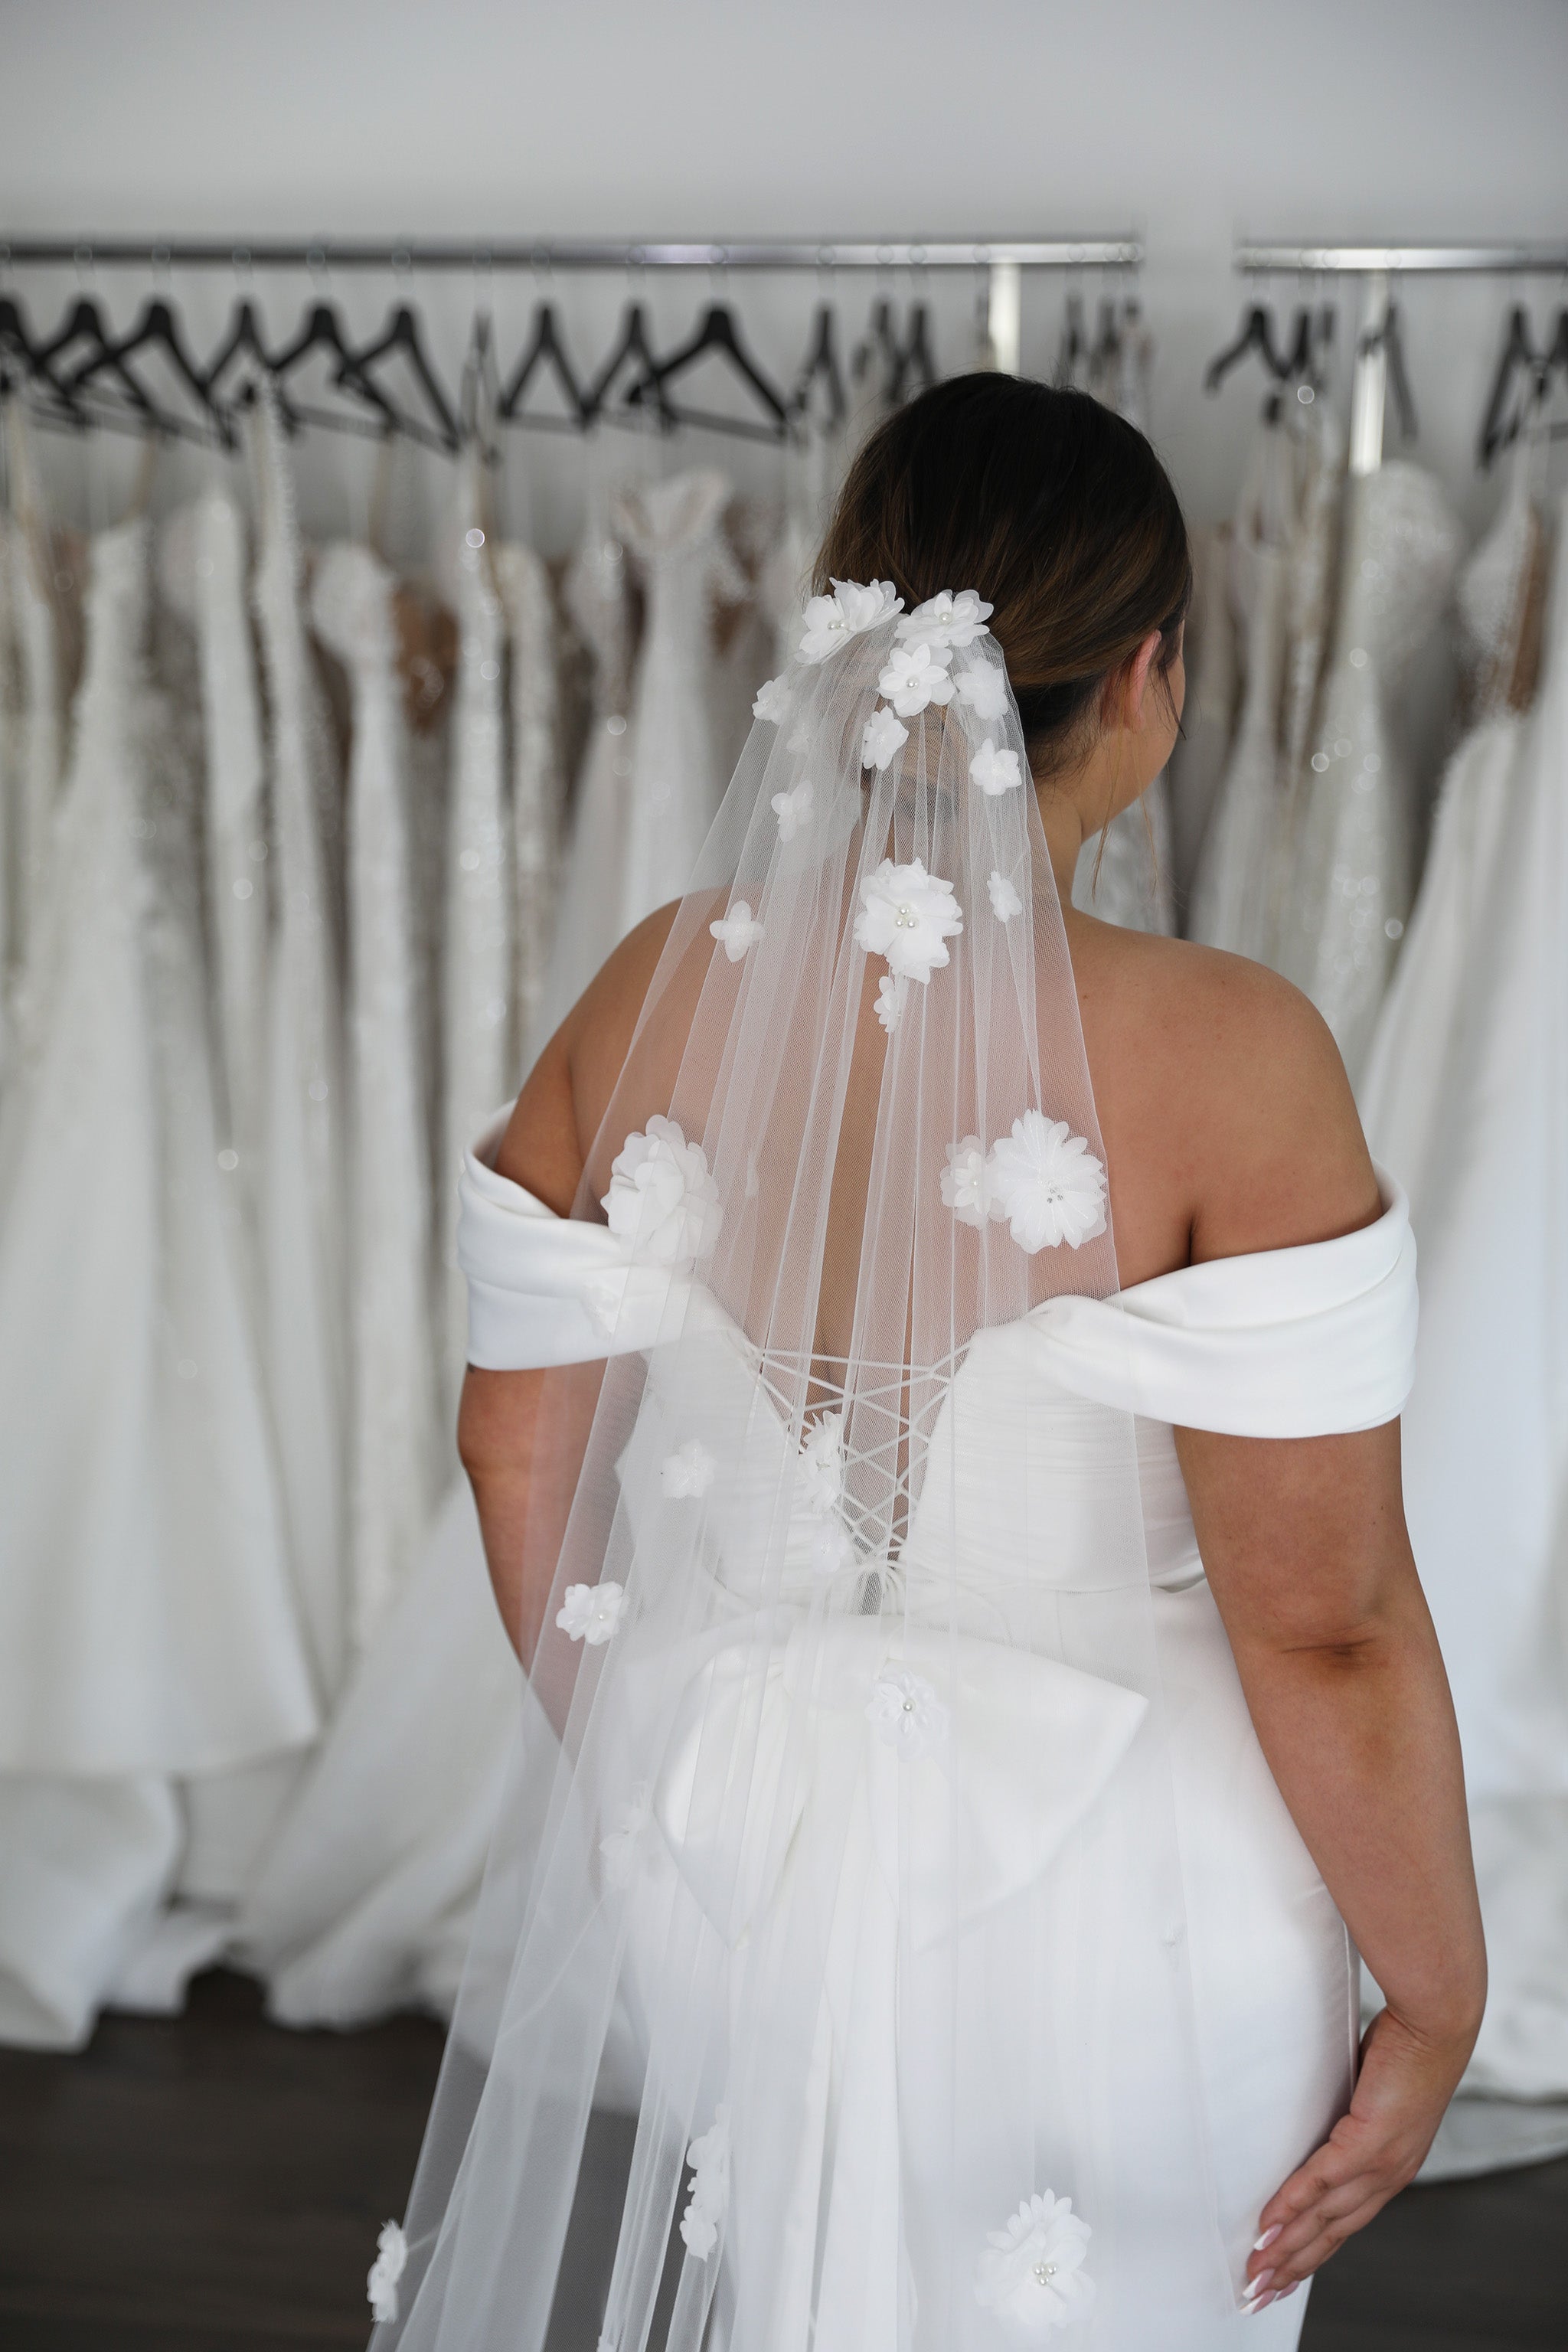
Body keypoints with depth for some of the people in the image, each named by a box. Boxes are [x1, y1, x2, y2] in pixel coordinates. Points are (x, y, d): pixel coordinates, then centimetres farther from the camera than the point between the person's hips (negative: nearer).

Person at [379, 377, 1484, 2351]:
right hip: (1105, 1926, -4)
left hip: (723, 1875, 4)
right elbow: (1325, 1622, -20)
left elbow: (519, 1461, 0)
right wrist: (1435, 2005, -5)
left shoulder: (652, 996, -9)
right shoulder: (1218, 1056, -23)